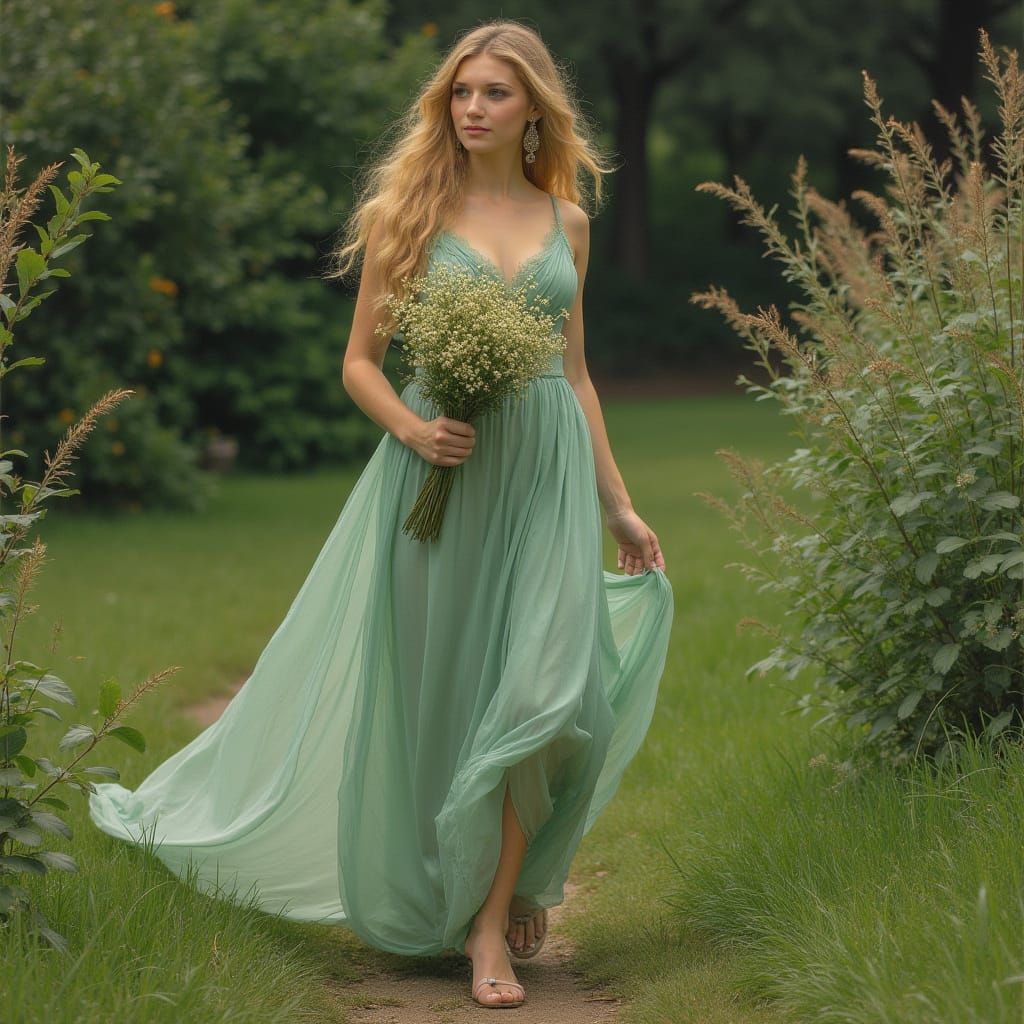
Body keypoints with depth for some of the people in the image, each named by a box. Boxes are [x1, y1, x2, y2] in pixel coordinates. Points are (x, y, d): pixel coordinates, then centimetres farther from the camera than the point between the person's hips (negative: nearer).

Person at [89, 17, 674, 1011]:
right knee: (433, 689, 2)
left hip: (547, 476, 2)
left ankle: (492, 919, -3)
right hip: (441, 470, -2)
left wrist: (619, 505, 18)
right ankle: (427, 894, 21)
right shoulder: (411, 210, 2)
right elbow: (359, 361, 4)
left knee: (546, 684, -11)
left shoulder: (566, 222, 11)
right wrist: (412, 429, -15)